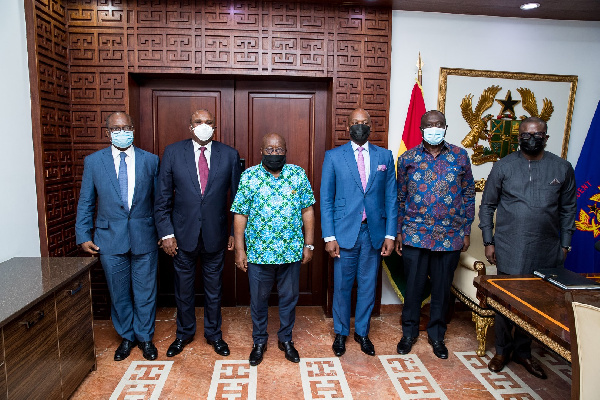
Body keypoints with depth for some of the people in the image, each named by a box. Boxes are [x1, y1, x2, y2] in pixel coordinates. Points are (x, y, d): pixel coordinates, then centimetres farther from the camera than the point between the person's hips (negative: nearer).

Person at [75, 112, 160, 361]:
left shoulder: (150, 160, 2)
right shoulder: (93, 161, 2)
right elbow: (86, 202, 5)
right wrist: (83, 235, 0)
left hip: (144, 237, 0)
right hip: (110, 238, 1)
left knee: (145, 292, 9)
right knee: (119, 293, 13)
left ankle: (145, 337, 29)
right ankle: (126, 337, 33)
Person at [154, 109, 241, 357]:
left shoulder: (229, 155, -2)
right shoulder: (173, 152, -3)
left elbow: (237, 196, 1)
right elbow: (163, 197, -2)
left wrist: (235, 232, 0)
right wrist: (166, 233, -6)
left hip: (215, 234, 0)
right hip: (182, 234, 0)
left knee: (213, 288, 15)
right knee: (183, 288, 16)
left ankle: (214, 334, 36)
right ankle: (184, 333, 39)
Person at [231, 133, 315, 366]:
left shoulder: (298, 174, 0)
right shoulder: (249, 176, -4)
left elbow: (307, 210, 2)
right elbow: (240, 214, -4)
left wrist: (309, 244, 0)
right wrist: (239, 250, -6)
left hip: (291, 251, 1)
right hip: (258, 252, -1)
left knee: (289, 298, 15)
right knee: (258, 299, 14)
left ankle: (285, 339, 36)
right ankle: (259, 341, 35)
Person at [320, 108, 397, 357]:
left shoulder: (385, 156, 6)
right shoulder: (333, 156, 0)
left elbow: (390, 198, 5)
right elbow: (326, 199, -2)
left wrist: (390, 234, -1)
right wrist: (329, 236, -8)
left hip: (374, 233, 2)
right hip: (345, 232, -2)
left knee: (368, 286, 13)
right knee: (342, 286, 9)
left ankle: (362, 332, 34)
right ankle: (341, 332, 31)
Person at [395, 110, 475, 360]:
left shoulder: (460, 156, 3)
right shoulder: (407, 159, 1)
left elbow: (469, 195, 7)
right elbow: (400, 198, 5)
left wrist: (466, 231, 5)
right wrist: (398, 232, 2)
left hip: (449, 236, 1)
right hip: (415, 235, -1)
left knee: (442, 287, 12)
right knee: (413, 285, 9)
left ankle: (436, 334, 31)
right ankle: (409, 332, 29)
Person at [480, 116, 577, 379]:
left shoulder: (562, 168, 4)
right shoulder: (503, 166, -1)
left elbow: (568, 209, 11)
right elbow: (487, 206, 3)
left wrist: (564, 244, 8)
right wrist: (488, 241, -1)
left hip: (546, 250, 2)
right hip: (509, 248, -2)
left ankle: (522, 351, 31)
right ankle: (502, 350, 26)